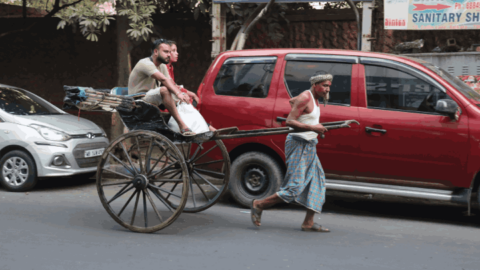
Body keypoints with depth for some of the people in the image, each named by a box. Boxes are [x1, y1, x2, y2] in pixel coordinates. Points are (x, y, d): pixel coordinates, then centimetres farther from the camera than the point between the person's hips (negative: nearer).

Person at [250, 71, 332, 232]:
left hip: (308, 147, 10)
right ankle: (259, 205, 4)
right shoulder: (305, 98, -15)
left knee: (317, 183, 7)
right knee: (294, 187, -10)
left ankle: (308, 223, 10)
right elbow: (289, 122, -22)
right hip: (299, 145, -10)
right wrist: (311, 127, -28)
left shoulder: (313, 98, 14)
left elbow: (292, 101, 34)